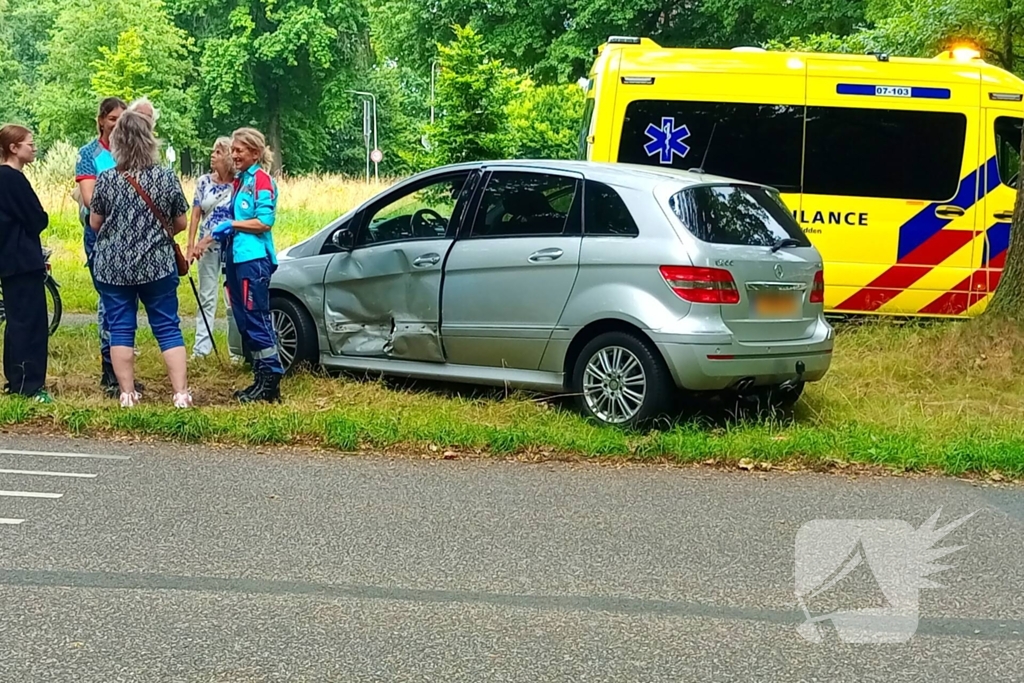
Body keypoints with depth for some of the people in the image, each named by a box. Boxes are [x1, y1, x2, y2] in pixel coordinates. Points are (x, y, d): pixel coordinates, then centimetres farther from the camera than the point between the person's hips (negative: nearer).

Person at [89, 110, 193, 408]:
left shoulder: (106, 180, -7)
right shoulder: (167, 178, -5)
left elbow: (95, 223, 3)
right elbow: (180, 223, 4)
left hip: (113, 266, 0)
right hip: (158, 264, 0)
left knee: (120, 330, 8)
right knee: (168, 328, 6)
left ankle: (127, 394, 9)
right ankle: (181, 393, 2)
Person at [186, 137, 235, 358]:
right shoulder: (204, 182, 3)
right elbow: (196, 215, 4)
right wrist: (191, 246, -2)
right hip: (208, 246, 3)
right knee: (206, 298, 7)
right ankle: (201, 347, 10)